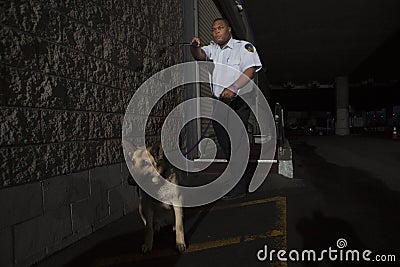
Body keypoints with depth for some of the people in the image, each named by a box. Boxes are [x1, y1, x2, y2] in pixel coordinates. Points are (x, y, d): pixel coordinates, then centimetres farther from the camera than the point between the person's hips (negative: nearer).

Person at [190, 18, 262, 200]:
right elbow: (199, 55, -1)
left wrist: (233, 88, -30)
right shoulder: (212, 48, 16)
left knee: (236, 143, -8)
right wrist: (195, 47, -25)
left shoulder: (243, 47, -1)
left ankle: (239, 188, 1)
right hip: (218, 102, 6)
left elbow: (250, 70, -15)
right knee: (225, 144, 13)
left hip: (238, 103, -6)